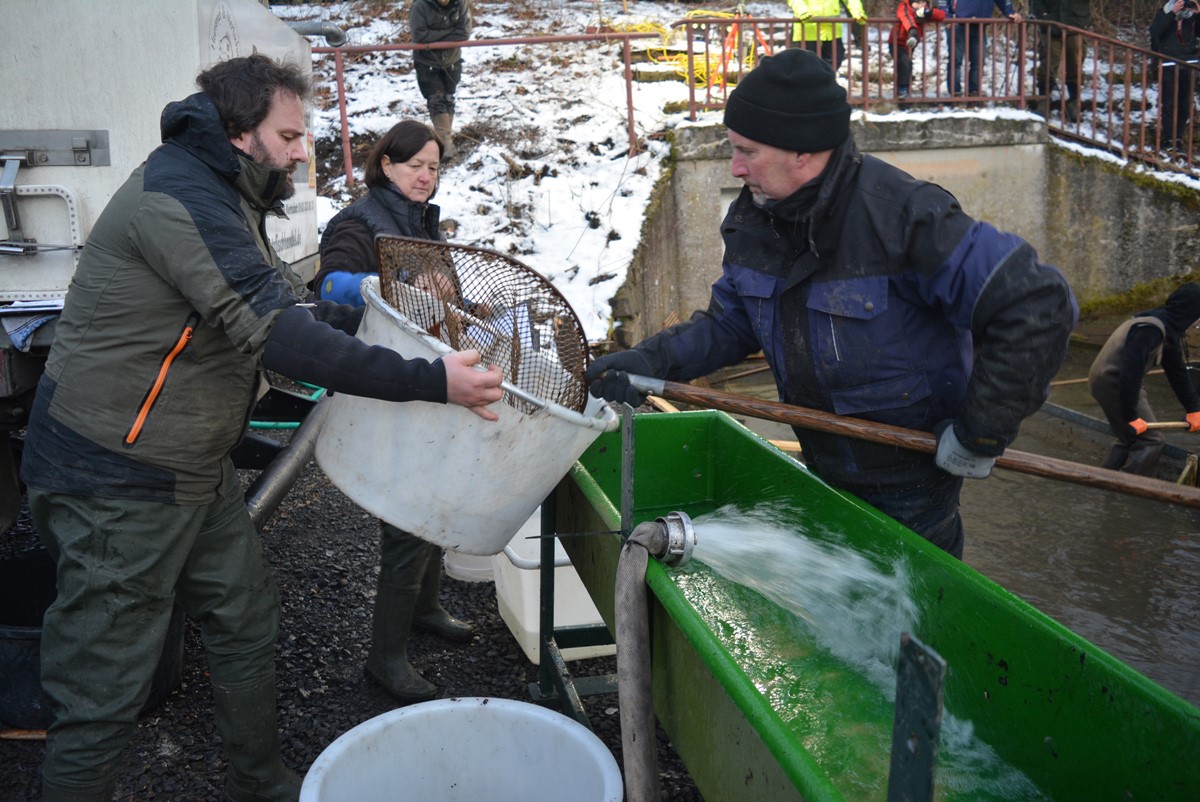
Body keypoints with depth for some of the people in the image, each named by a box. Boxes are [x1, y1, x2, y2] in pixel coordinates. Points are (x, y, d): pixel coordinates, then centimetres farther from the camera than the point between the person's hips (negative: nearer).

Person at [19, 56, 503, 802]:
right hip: (118, 484, -10)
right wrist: (431, 382, -32)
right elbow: (276, 335, -31)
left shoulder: (225, 200, 13)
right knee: (105, 694, 0)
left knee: (247, 623, 18)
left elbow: (291, 307, 14)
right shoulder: (176, 195, -22)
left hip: (197, 470, 10)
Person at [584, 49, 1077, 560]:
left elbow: (1039, 307, -29)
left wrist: (981, 435, -23)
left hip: (911, 481, -6)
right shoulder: (752, 220, -6)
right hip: (823, 470, 7)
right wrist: (653, 361, -12)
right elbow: (730, 321, 6)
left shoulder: (903, 217, -28)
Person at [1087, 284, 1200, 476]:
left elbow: (1177, 370, 18)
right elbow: (1131, 372, -28)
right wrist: (1131, 416, -25)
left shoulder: (1168, 328, 9)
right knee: (1151, 440, -5)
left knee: (1130, 438, 20)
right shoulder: (1151, 329, -23)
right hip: (1112, 382, -10)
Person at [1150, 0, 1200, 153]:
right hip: (1168, 67, -3)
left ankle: (1178, 138, 12)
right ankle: (1167, 139, -1)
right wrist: (1172, 13, -23)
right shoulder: (1163, 13, 0)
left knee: (1186, 104, 4)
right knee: (1168, 104, -7)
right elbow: (1154, 31, -16)